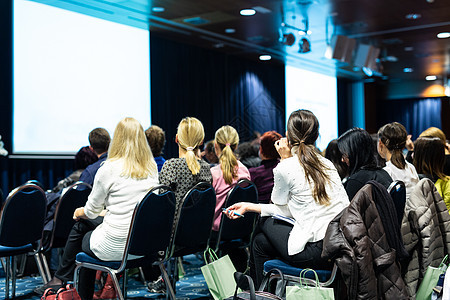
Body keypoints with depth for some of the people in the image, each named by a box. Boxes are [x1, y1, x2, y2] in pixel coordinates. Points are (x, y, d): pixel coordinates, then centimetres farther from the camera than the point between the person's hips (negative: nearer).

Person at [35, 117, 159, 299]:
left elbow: (92, 210, -1)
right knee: (82, 224, 24)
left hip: (116, 246, -6)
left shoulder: (109, 168, -13)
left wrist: (81, 212, 22)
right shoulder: (152, 168, 3)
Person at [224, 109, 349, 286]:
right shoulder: (327, 164, 13)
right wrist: (249, 207, 21)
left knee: (261, 242, 18)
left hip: (319, 251, -7)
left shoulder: (285, 168, -9)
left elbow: (278, 202, 13)